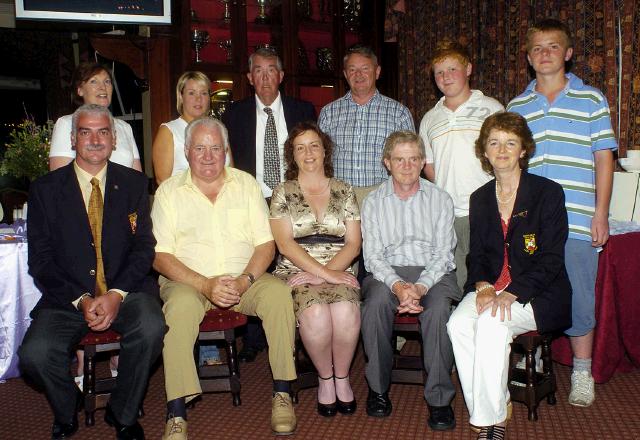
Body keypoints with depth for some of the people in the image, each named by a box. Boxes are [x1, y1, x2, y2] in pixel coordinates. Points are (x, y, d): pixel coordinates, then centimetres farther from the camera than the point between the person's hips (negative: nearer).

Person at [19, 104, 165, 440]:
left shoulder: (134, 184, 7)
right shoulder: (45, 189, 5)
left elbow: (144, 247, 1)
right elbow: (40, 259, 1)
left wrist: (117, 294, -15)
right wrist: (81, 299, -14)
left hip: (125, 291, 0)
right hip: (66, 296, 0)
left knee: (151, 328, -31)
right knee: (34, 354, -25)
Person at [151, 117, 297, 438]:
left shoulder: (246, 184, 9)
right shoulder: (169, 191, 4)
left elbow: (266, 244, 3)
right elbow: (160, 256, -4)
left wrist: (245, 280, -16)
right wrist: (206, 285, -18)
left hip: (244, 278, 2)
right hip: (188, 280, -1)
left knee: (278, 293, -28)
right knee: (181, 305, -34)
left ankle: (282, 393, -14)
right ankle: (176, 413, -27)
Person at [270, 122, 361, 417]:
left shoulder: (344, 192, 14)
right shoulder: (282, 193, 9)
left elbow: (353, 244, 5)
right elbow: (285, 244, -3)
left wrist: (321, 274, -10)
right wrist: (326, 273, -15)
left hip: (339, 271, 1)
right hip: (296, 272, -1)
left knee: (346, 312, -32)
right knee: (315, 313, -33)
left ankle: (342, 377, -7)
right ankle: (325, 378, -8)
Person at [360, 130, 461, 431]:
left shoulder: (440, 199, 7)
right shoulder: (373, 202, 7)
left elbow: (443, 253, 0)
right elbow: (372, 255, 0)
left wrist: (420, 287, -19)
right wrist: (397, 285, -20)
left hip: (433, 272, 0)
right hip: (387, 272, 0)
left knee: (438, 308, -33)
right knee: (375, 302, -33)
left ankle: (439, 398, -20)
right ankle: (378, 388, -14)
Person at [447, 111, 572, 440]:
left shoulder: (548, 193, -3)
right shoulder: (480, 199, 13)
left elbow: (551, 260, -9)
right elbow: (476, 254, 13)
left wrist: (511, 293, -22)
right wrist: (483, 285, -10)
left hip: (538, 295, -4)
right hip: (490, 288, 4)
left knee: (491, 323, -32)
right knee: (458, 324, -26)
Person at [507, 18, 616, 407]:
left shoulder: (591, 99, 5)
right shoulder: (516, 107, 12)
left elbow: (604, 158, 4)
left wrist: (601, 213, -3)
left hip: (576, 221, -2)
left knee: (578, 298, 3)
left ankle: (582, 373, 20)